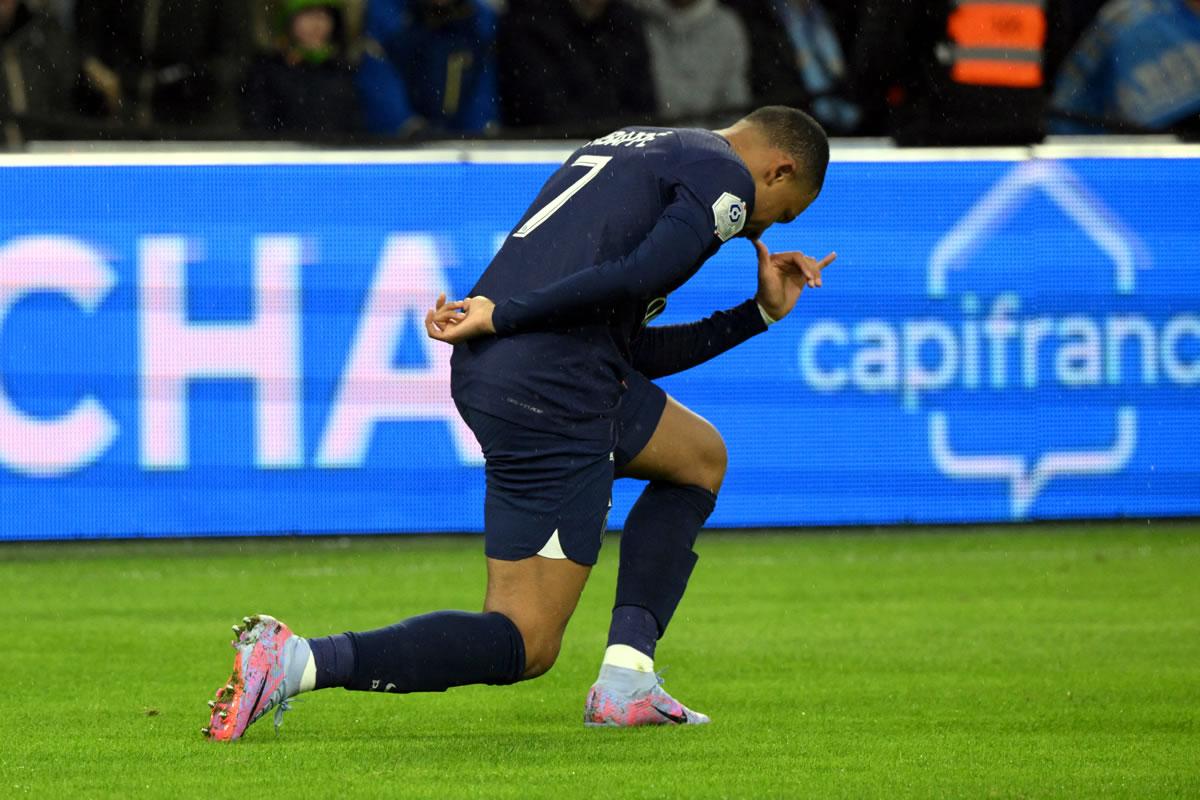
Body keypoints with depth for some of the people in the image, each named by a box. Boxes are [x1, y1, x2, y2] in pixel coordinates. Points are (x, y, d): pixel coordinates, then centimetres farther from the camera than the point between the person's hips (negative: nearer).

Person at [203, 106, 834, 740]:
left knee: (700, 457, 27)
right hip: (552, 397, -9)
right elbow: (636, 278, -19)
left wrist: (761, 313, 30)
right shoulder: (727, 177, 2)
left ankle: (625, 683, 15)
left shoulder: (628, 146, 31)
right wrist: (501, 317, -18)